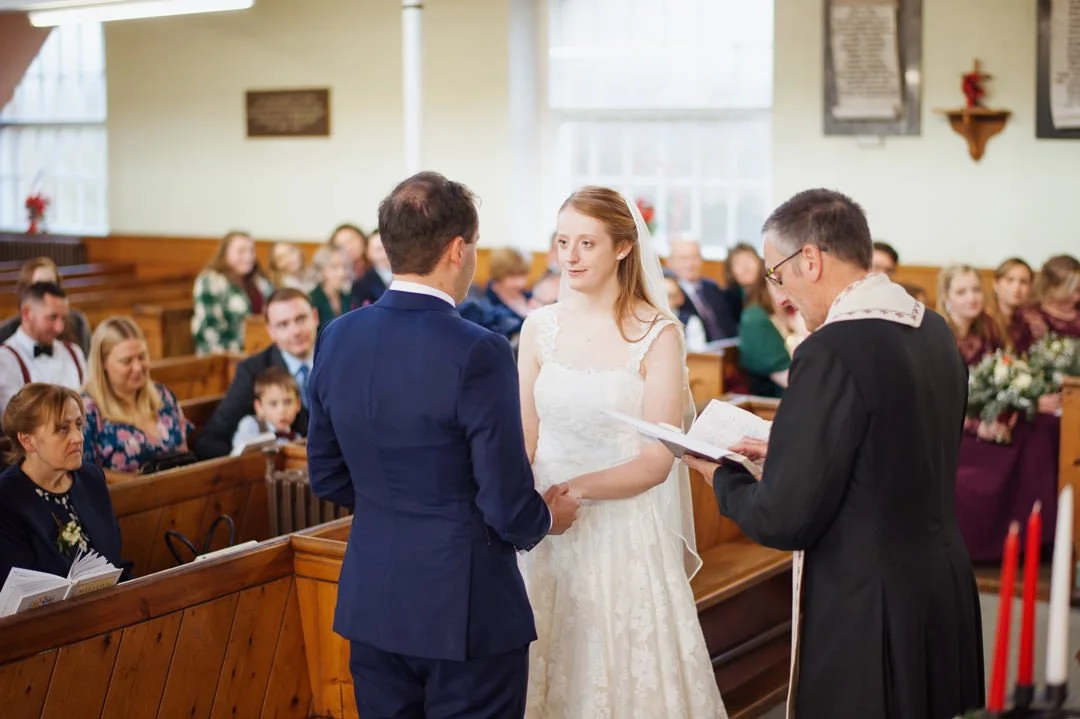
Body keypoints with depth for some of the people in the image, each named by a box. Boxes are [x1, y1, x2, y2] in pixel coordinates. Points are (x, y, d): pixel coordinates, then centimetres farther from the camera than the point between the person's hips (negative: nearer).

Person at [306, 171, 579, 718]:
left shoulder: (337, 339, -2)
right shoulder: (478, 353, -20)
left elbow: (327, 476, 8)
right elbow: (507, 506, -17)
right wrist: (547, 519, 5)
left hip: (370, 605, 6)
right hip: (465, 610, -5)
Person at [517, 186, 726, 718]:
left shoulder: (657, 335, -7)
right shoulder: (539, 328, 5)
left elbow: (657, 460, -9)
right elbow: (524, 440, 7)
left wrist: (574, 489, -21)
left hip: (625, 534, -3)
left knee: (628, 672, 5)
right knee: (549, 672, 10)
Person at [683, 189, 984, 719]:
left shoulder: (832, 353, -21)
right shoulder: (934, 331, 4)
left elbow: (785, 520, -19)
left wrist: (722, 476, 0)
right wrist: (785, 452, 13)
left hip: (865, 612, -8)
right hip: (945, 590, 8)